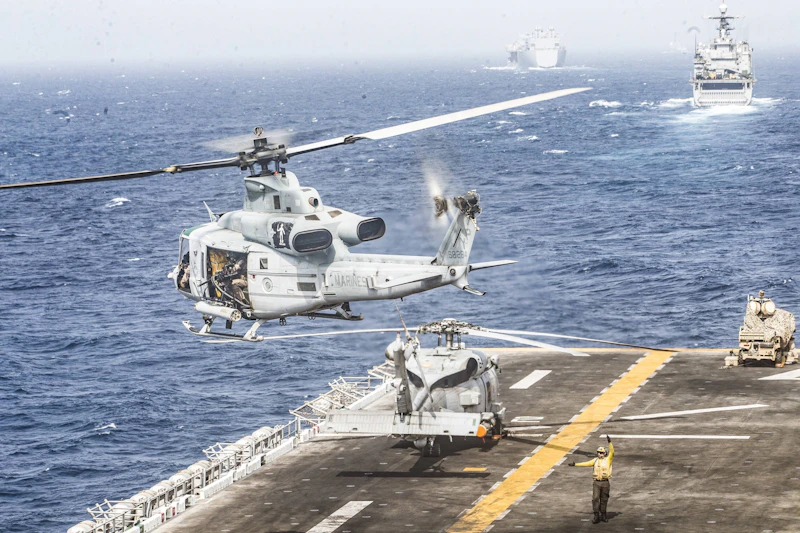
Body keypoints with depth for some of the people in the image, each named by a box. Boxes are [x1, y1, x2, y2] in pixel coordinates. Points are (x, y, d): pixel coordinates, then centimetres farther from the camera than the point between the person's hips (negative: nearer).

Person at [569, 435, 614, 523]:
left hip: (605, 483, -2)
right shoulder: (595, 460, 10)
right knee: (595, 499, -8)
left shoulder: (608, 459, -1)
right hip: (596, 483, 2)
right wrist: (575, 464, 14)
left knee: (604, 500, 6)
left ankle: (603, 515, 19)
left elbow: (612, 452, -16)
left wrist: (610, 442, -28)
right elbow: (586, 463, 15)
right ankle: (596, 516, -6)